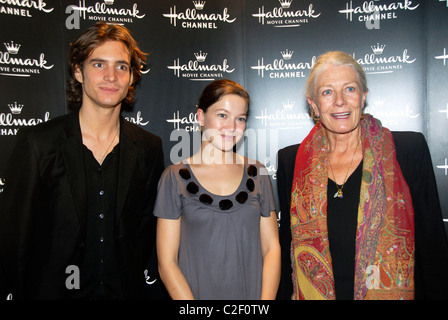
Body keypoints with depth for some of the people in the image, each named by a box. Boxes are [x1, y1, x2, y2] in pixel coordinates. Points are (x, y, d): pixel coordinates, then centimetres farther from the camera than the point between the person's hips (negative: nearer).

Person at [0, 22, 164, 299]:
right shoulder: (37, 142, -12)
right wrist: (27, 292, -6)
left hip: (125, 291, 2)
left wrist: (130, 277, -2)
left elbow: (148, 225, 2)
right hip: (55, 290, -1)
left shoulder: (149, 147, -5)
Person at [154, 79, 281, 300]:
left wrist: (266, 297, -12)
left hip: (252, 294, 2)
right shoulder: (175, 177, -7)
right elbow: (167, 263, -8)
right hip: (196, 293, -2)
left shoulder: (257, 174, 1)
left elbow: (272, 248, 0)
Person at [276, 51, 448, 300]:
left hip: (391, 292, -1)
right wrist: (286, 294, 0)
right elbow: (286, 246, 3)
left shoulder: (410, 150, -8)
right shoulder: (290, 160, -4)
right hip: (313, 293, 2)